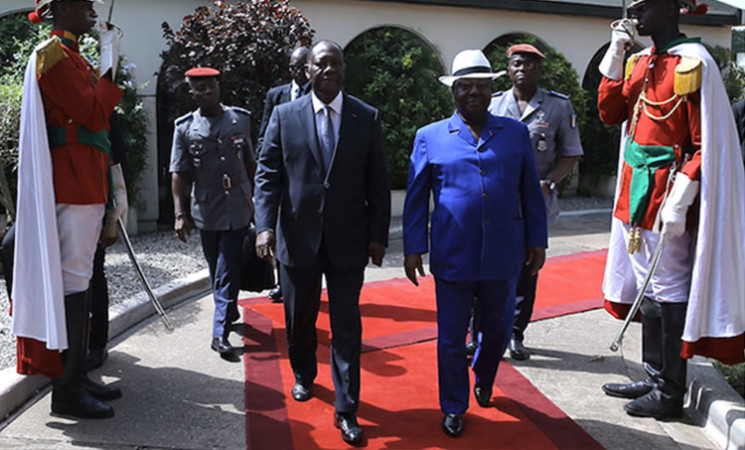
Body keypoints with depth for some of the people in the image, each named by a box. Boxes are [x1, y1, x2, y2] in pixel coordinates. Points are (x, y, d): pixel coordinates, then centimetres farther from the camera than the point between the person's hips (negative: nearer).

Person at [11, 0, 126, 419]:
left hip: (88, 184, 10)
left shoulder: (73, 56, 21)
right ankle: (67, 390, 0)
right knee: (73, 279, -7)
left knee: (80, 278, 11)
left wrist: (114, 183, 16)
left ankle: (78, 375, 20)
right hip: (73, 184, -10)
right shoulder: (54, 54, -8)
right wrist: (110, 63, -9)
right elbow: (94, 114, -18)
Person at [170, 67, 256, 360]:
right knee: (216, 270, 14)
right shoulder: (185, 127, 1)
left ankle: (220, 333, -5)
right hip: (206, 211, 1)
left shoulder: (241, 119, 4)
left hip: (237, 207, -1)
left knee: (228, 271, -5)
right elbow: (179, 173, 0)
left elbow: (251, 164, 10)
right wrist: (180, 213, -6)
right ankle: (229, 312, 37)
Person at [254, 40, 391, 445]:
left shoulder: (367, 118, 1)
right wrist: (264, 225, -12)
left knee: (346, 326, 3)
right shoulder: (284, 115, 2)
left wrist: (378, 235, -2)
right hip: (297, 238, 1)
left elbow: (378, 183, 2)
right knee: (299, 319, 16)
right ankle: (303, 376, 43)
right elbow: (267, 175, 0)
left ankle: (346, 410, 14)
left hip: (348, 241, -1)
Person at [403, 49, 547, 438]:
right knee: (451, 337, 8)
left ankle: (483, 380, 47)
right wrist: (413, 248, 0)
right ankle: (454, 408, 28)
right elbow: (416, 198, 4)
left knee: (499, 329, 17)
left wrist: (537, 240, 8)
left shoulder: (516, 133, 6)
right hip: (452, 258, -1)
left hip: (503, 257, 2)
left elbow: (531, 192, 9)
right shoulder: (430, 137, 2)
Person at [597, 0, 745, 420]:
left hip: (665, 190, -8)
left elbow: (705, 144, -16)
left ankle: (671, 394, 15)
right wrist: (615, 55, 5)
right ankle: (655, 379, 30)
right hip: (637, 188, 8)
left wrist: (678, 202, -21)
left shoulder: (693, 63, -13)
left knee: (668, 290, 1)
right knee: (649, 288, 16)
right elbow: (611, 113, 13)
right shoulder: (641, 61, 11)